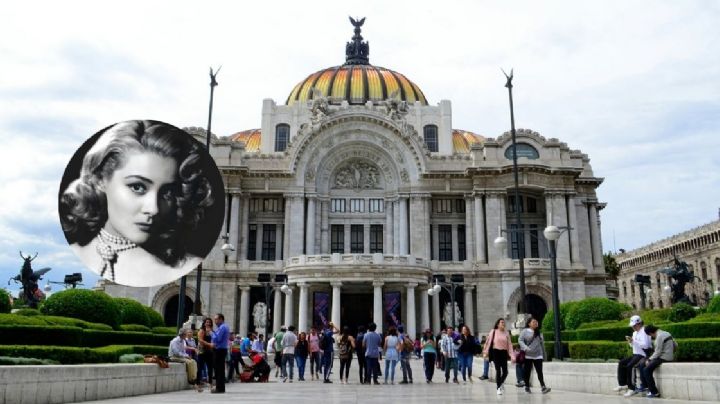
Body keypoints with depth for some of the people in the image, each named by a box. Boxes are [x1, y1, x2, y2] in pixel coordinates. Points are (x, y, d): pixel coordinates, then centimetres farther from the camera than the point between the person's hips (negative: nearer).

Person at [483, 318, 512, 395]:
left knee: (505, 371, 0)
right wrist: (485, 352, -1)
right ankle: (499, 388, 10)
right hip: (495, 352, -2)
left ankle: (501, 383, 31)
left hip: (504, 352, 2)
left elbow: (509, 344, 5)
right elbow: (489, 342, 1)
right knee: (498, 370, -3)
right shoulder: (493, 332, -1)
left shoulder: (506, 333, 5)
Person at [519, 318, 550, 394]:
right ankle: (527, 387, 17)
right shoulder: (525, 331, -1)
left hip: (538, 356, 2)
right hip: (528, 355, -2)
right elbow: (520, 340, -8)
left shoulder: (539, 332, 11)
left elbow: (542, 344, 17)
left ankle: (543, 387, -15)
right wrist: (525, 348, -23)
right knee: (527, 372, 5)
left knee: (540, 372, -7)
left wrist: (544, 354, 19)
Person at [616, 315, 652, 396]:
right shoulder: (635, 333, 18)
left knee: (629, 366, -28)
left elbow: (645, 345, -23)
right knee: (621, 363, -4)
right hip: (635, 354, 10)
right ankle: (622, 384, -4)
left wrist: (633, 341, -26)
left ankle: (632, 388, -21)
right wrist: (630, 341, 2)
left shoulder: (644, 332, -11)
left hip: (643, 355, -10)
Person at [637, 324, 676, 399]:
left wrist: (649, 360, -8)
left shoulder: (659, 336, -17)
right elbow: (675, 345, 16)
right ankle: (645, 386, 6)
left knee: (647, 370, -22)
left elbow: (658, 352, -17)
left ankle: (654, 392, -13)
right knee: (641, 365, 7)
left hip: (664, 358, -11)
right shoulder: (665, 333, 12)